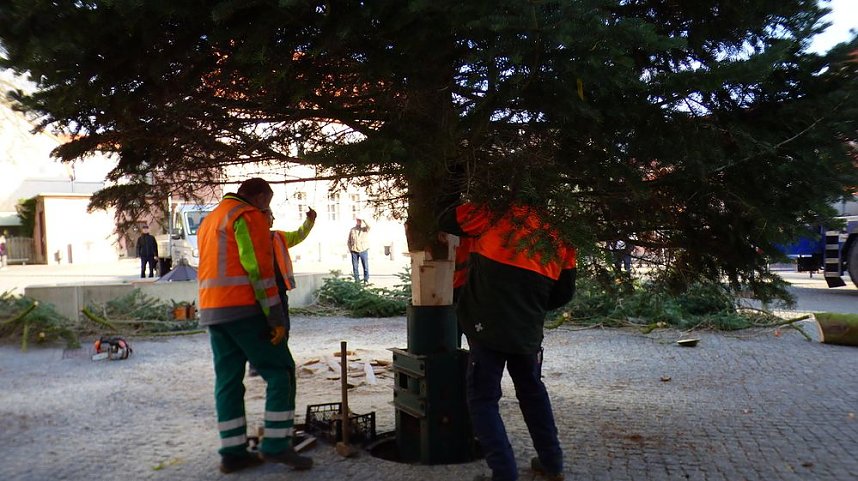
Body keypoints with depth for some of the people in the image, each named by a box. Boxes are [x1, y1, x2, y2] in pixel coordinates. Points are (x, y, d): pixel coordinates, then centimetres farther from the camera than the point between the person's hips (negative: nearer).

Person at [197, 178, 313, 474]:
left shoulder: (210, 219, 23)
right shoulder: (249, 216, -6)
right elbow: (259, 269, -15)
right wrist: (276, 319, -15)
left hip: (212, 311, 9)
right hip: (244, 310, -9)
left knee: (228, 380, 10)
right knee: (280, 372, -1)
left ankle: (233, 452, 12)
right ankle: (276, 446, -3)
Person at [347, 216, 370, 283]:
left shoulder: (365, 229, 4)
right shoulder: (352, 230, 10)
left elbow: (368, 227, -21)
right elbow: (349, 241, 12)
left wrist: (363, 220, -26)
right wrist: (350, 249, 3)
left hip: (363, 250, -2)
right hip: (354, 251, 2)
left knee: (365, 266, -1)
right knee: (355, 266, 3)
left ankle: (366, 280, 7)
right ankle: (356, 280, 12)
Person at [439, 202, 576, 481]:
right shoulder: (561, 237, 9)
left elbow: (448, 222, -1)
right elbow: (564, 292, 14)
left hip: (488, 326, -5)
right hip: (528, 330, 5)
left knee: (483, 399, 7)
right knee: (532, 392, 25)